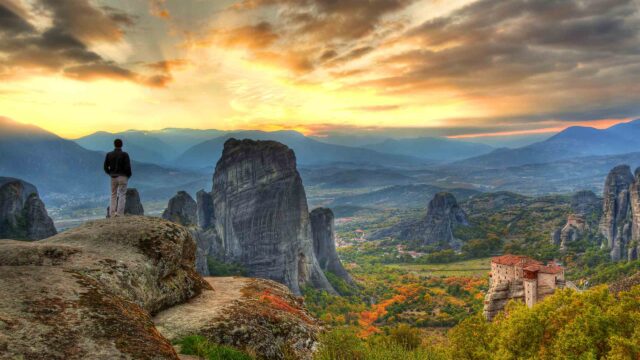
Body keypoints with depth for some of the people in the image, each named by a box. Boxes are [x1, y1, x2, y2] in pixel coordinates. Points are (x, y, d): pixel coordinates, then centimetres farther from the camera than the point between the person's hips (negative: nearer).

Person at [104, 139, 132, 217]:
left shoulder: (109, 154, 3)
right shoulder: (124, 155, -9)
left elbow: (105, 167, 3)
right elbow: (127, 167, -14)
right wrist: (128, 175, 3)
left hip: (113, 177, 4)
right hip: (122, 177, -4)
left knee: (113, 195, 13)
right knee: (122, 195, 1)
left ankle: (112, 214, 10)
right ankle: (120, 214, -4)